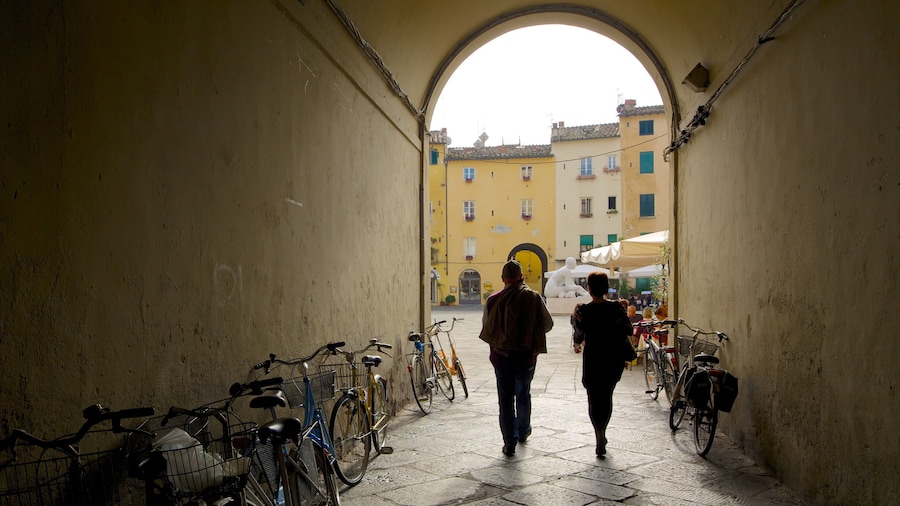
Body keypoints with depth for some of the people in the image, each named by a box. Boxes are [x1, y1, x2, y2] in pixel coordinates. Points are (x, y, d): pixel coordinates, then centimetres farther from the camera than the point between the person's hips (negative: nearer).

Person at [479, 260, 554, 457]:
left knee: (505, 399, 5)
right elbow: (547, 324, 1)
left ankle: (509, 443, 4)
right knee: (523, 395, 21)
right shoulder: (534, 298, -7)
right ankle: (523, 431, 38)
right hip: (527, 355, 1)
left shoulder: (493, 300, -6)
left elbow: (486, 327, 4)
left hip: (501, 355, -1)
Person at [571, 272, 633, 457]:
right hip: (614, 360, 2)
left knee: (594, 400, 6)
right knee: (607, 397, 19)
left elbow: (578, 337, -3)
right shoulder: (616, 308, -5)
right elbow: (629, 331, -8)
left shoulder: (583, 310, -8)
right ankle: (602, 435, 29)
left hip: (592, 360, -2)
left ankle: (600, 439, -5)